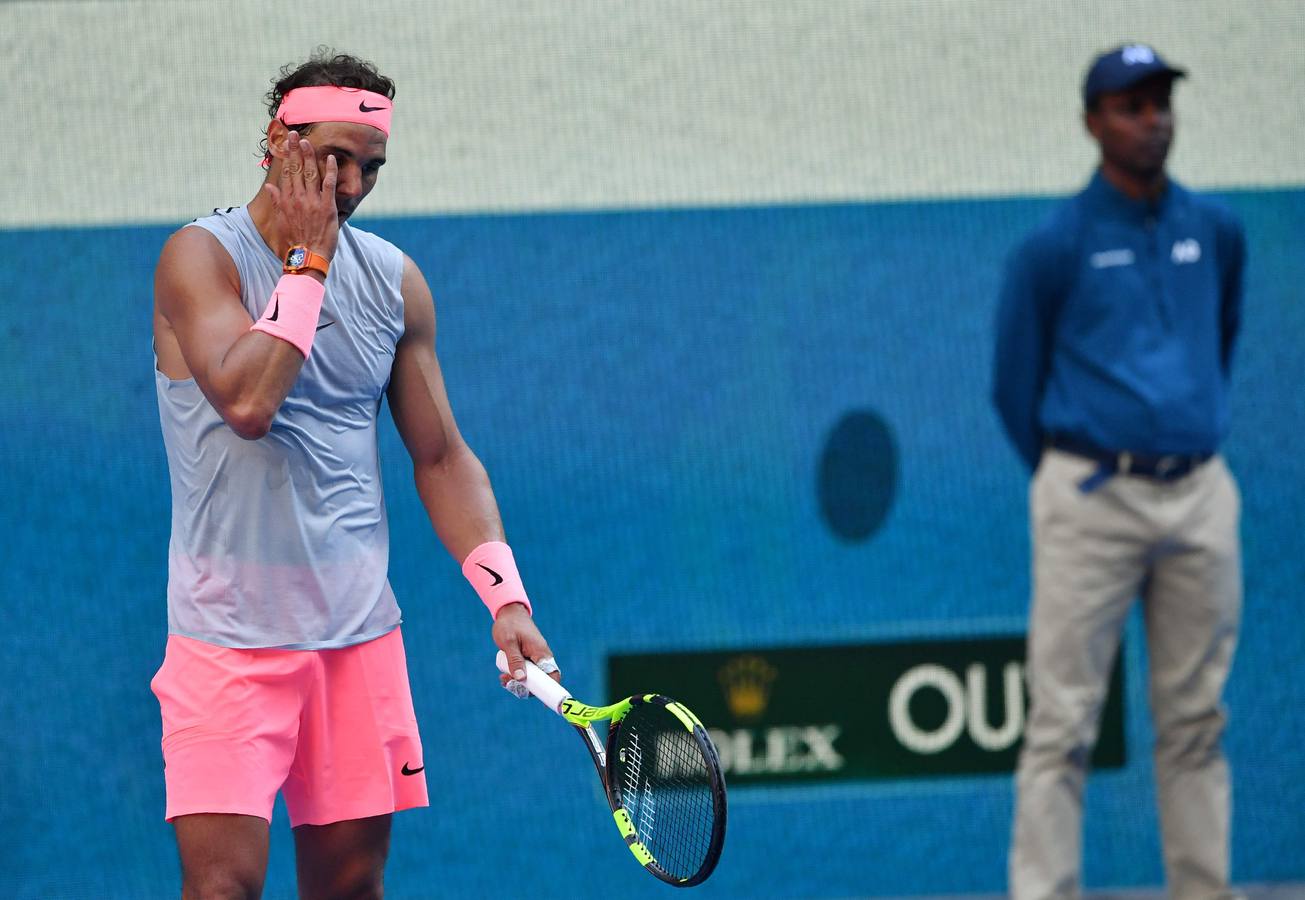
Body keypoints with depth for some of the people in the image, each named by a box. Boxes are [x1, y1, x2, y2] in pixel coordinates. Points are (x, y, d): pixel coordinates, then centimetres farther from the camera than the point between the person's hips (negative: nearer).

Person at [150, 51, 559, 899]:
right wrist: (305, 264, -13)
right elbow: (246, 402, -23)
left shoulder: (395, 280, 9)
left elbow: (442, 457, 12)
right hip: (231, 630, -5)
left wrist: (506, 596, 1)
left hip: (359, 629, 5)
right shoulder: (202, 255, -6)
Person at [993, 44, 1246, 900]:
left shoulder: (1217, 231, 9)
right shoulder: (1053, 247, -4)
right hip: (1092, 499, -4)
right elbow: (1015, 386, 5)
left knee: (1196, 721, 8)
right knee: (1063, 723, -6)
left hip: (1202, 497, 4)